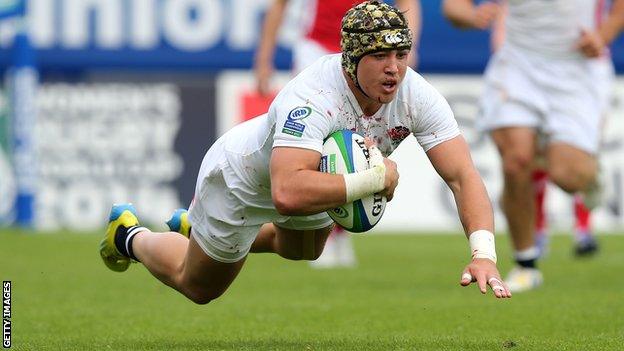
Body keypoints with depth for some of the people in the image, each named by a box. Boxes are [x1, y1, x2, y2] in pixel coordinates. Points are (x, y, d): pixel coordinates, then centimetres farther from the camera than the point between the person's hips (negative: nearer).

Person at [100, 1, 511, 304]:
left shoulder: (417, 96, -30)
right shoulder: (311, 97, -47)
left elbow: (464, 177, -33)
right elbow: (288, 194, -59)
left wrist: (484, 254, -49)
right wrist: (375, 178, -54)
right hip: (241, 181, -6)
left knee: (304, 252, 36)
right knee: (199, 288, 16)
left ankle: (199, 229, 58)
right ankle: (131, 238, 46)